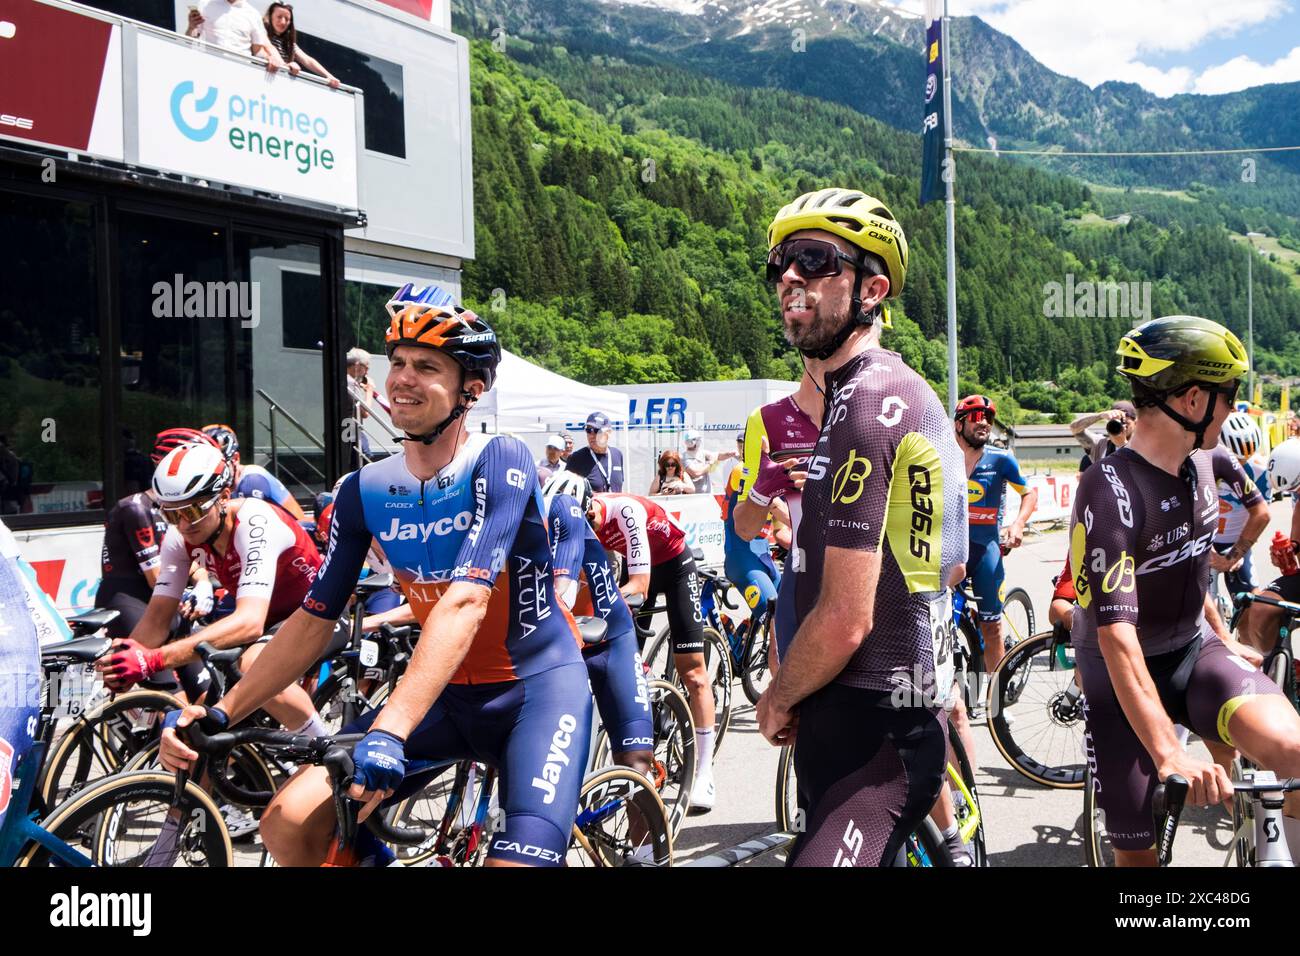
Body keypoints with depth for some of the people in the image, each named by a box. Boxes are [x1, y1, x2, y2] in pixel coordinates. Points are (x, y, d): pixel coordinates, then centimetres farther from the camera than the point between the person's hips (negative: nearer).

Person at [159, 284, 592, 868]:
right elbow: (314, 619, 2)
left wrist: (390, 730, -40)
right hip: (447, 693, 5)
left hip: (538, 686, -5)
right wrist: (219, 715, -6)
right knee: (287, 823, -9)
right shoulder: (365, 492, -2)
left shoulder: (500, 463, -18)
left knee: (518, 861, -26)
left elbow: (465, 601, -30)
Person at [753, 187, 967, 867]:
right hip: (915, 704, 11)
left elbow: (844, 619, -23)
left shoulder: (864, 406, -20)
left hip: (866, 733, -11)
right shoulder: (909, 393, 13)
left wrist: (777, 701, -6)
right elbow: (950, 564, 23)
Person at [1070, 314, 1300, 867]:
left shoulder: (1199, 465, 0)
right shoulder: (1110, 490, -25)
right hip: (1123, 673, -5)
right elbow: (1116, 635, -33)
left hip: (1192, 650, 5)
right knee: (1137, 849, 1)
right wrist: (1168, 753, -41)